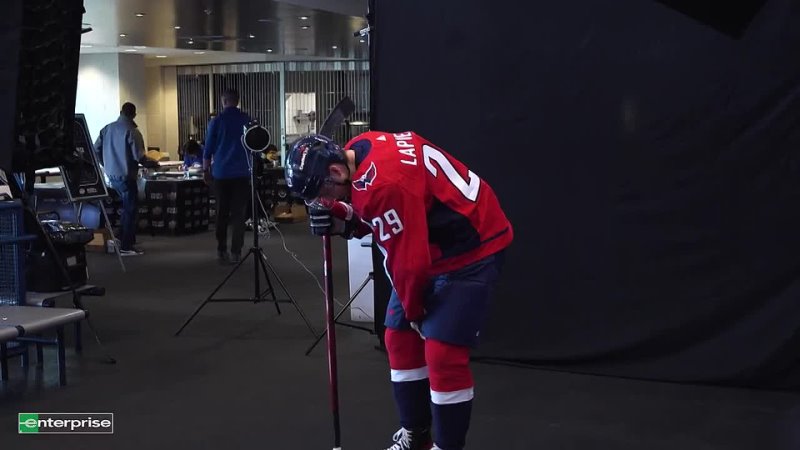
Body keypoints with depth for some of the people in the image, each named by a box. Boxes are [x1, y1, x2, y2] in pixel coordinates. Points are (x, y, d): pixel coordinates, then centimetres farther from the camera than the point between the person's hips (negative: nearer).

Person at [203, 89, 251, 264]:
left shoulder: (216, 121, -2)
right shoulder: (247, 120, 2)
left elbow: (208, 149, 1)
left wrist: (206, 170, 11)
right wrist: (253, 167, 20)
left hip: (221, 174, 0)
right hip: (241, 173, 0)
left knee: (221, 213, 9)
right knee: (238, 214, 0)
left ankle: (221, 251, 10)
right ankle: (236, 252, -4)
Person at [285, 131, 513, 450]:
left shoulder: (382, 184, -32)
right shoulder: (357, 151, -4)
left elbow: (409, 260, -26)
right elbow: (373, 216, 11)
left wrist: (413, 309, -9)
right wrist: (340, 220, -9)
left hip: (473, 248, -10)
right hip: (430, 248, 10)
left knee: (442, 352, -13)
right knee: (400, 338, 14)